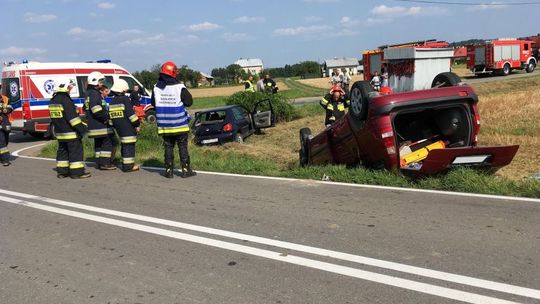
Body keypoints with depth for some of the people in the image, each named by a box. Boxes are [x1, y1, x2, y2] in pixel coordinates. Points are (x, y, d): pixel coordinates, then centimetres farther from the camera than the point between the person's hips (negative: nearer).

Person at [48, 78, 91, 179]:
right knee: (76, 151, -4)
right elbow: (73, 117, -22)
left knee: (62, 151, 16)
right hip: (71, 132, -9)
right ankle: (77, 172, -3)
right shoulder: (65, 100, -18)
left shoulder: (53, 101, 12)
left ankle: (62, 171, 20)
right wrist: (82, 128, -20)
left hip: (59, 132, 9)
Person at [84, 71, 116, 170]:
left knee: (98, 143, 14)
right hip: (100, 124, -11)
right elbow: (96, 109, -24)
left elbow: (86, 108, 27)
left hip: (94, 125, 11)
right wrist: (106, 118, -16)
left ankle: (99, 162, 18)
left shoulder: (89, 93, 20)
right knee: (107, 142, -8)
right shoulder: (95, 93, -13)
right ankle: (105, 163, -9)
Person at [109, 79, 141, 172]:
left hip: (119, 128, 8)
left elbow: (110, 116, 18)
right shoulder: (125, 99, -11)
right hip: (128, 128, -8)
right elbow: (131, 114, -15)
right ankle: (128, 165, -7)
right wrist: (137, 124, -8)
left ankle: (125, 164, 22)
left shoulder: (112, 102, 14)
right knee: (129, 145, -6)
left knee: (124, 145, 16)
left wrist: (115, 126, 24)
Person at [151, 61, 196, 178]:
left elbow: (153, 104, 9)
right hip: (180, 124, -3)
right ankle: (185, 170, 7)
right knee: (183, 147, 5)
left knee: (168, 147, 11)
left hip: (164, 125, 3)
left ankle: (169, 170, 13)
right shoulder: (179, 87, -13)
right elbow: (189, 102, -11)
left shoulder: (156, 88, -1)